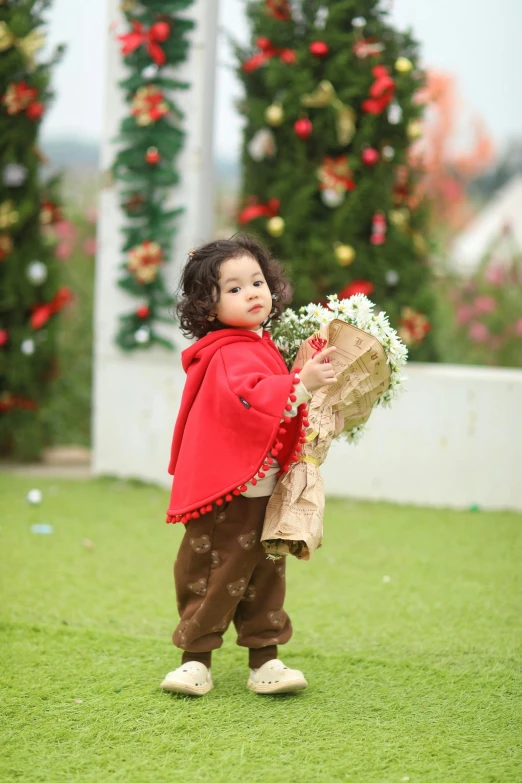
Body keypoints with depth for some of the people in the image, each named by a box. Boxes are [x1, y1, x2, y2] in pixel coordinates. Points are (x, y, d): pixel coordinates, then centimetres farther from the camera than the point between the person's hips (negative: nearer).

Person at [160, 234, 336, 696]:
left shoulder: (261, 346, 14)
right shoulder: (231, 354, -18)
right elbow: (247, 397, -38)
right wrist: (300, 384, -44)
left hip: (262, 491, 9)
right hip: (228, 493, -9)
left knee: (265, 576, 13)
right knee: (214, 575, -1)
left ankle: (265, 662, 19)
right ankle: (196, 659, 10)